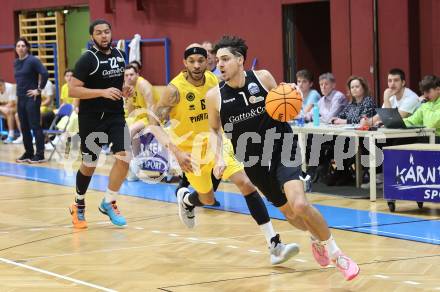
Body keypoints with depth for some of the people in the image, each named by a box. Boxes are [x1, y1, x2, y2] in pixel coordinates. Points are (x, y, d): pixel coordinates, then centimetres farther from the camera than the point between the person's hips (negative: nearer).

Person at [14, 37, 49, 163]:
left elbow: (45, 74, -19)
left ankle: (40, 155, -4)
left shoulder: (33, 60, -11)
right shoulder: (16, 63, 11)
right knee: (24, 127, 10)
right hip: (20, 98, 8)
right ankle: (28, 153, 18)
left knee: (35, 126, -6)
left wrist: (39, 89, -15)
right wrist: (20, 90, 14)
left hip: (32, 98, -8)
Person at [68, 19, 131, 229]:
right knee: (89, 164, 6)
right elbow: (73, 90, -18)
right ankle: (79, 205, 30)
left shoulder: (119, 55, 7)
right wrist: (103, 92, -26)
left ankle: (108, 203, 4)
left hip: (115, 115, 5)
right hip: (91, 118, -5)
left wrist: (126, 90, 3)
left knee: (124, 156, -12)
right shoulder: (87, 59, -12)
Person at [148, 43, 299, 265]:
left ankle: (274, 244, -18)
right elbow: (153, 124, -23)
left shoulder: (214, 81, -8)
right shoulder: (175, 89, -22)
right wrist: (175, 152, -34)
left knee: (245, 183, -15)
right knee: (208, 200, 12)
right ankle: (185, 199, 52)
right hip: (190, 150, -3)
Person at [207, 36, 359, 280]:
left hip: (281, 149, -3)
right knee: (290, 213, 12)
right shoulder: (215, 96, -7)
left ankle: (335, 252, -3)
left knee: (299, 204, -23)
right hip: (253, 161, 3)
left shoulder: (263, 78, -9)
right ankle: (318, 240, 45)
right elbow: (215, 129, 10)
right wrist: (219, 157, -5)